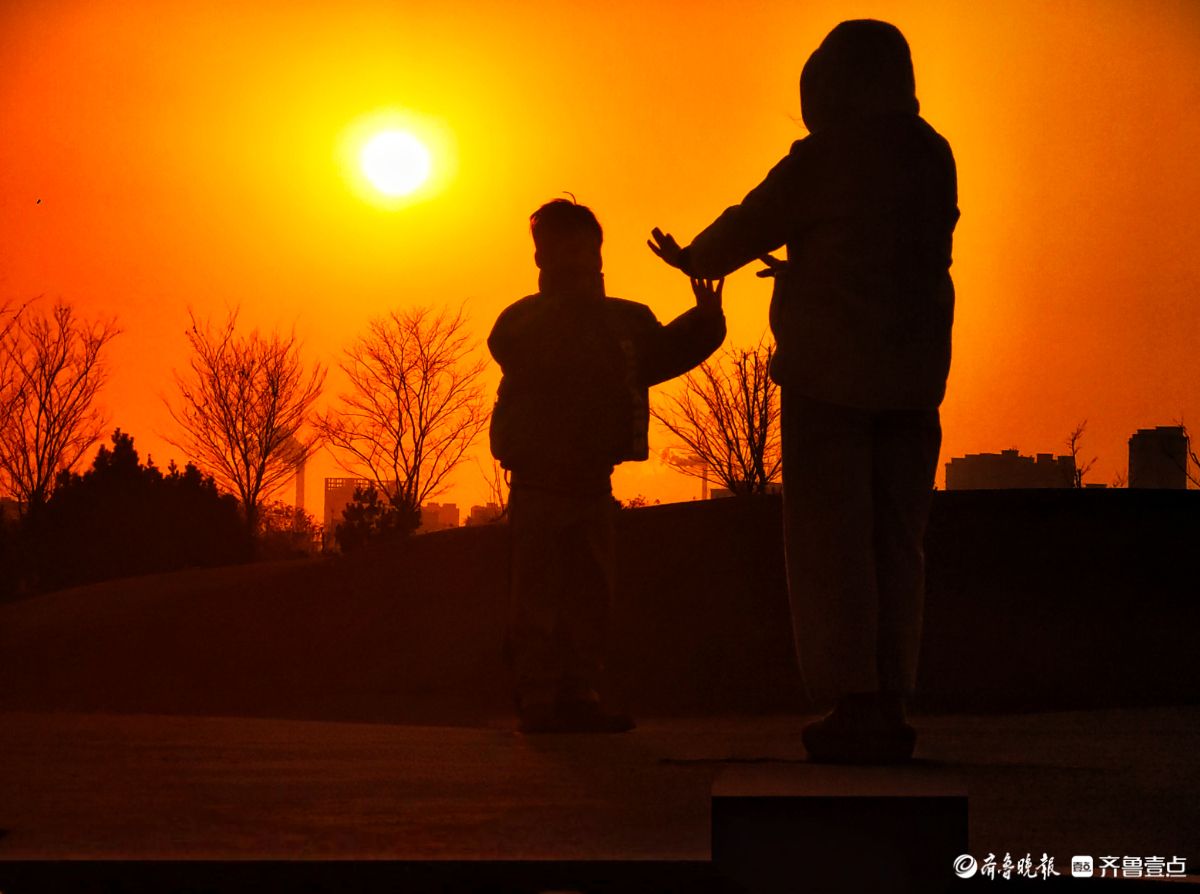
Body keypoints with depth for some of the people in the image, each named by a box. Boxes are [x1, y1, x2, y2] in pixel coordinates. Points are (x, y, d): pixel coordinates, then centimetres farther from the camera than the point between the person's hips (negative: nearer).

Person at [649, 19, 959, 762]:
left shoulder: (823, 159, -8)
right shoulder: (933, 158, 9)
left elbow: (748, 228, 3)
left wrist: (692, 260, 25)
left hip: (831, 372, -5)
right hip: (912, 373, 5)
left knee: (829, 541, -2)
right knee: (896, 541, 8)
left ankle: (853, 706, -7)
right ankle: (891, 707, 6)